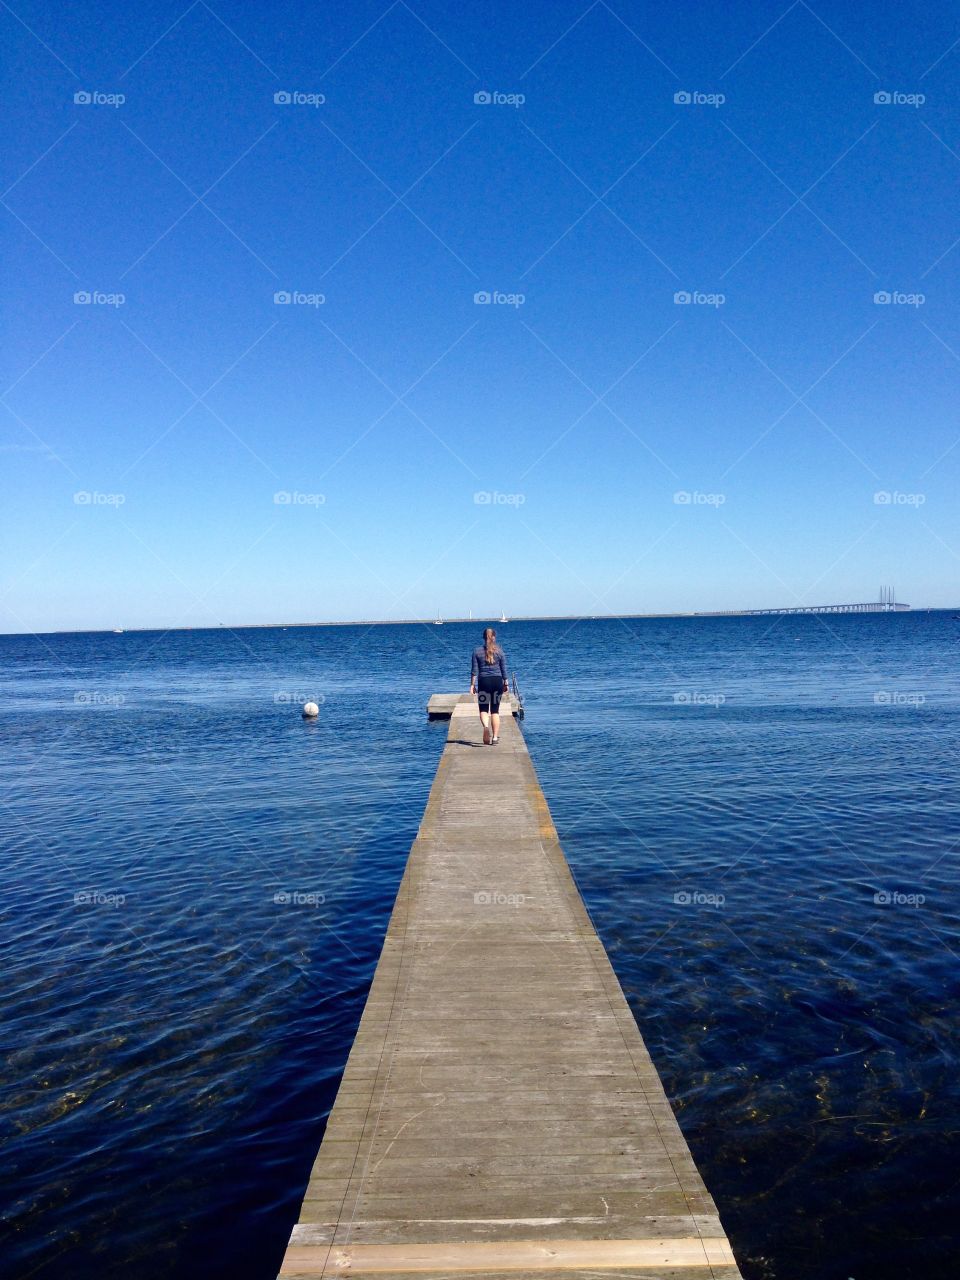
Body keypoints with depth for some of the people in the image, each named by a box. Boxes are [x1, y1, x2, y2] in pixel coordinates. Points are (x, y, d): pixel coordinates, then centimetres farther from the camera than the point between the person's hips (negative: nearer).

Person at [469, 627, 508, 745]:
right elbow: (504, 669, 3)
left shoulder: (477, 650, -1)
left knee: (483, 709, 7)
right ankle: (495, 737, 7)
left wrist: (472, 684, 2)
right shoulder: (499, 650, 0)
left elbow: (474, 670, -3)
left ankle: (486, 726, -24)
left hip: (483, 682, -1)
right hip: (497, 681, 1)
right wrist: (506, 684, 12)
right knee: (495, 710, 9)